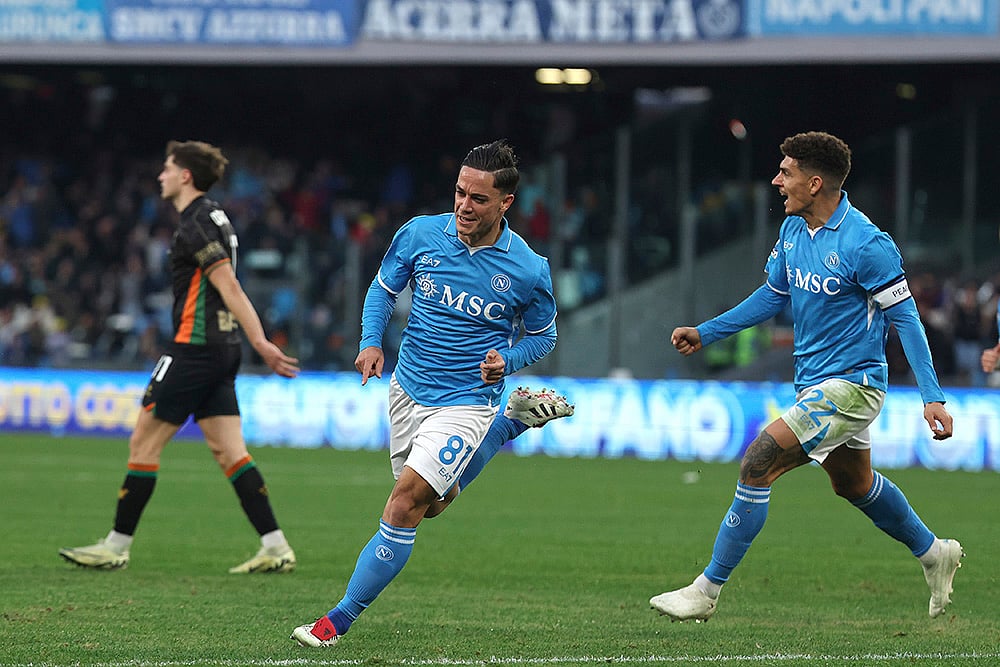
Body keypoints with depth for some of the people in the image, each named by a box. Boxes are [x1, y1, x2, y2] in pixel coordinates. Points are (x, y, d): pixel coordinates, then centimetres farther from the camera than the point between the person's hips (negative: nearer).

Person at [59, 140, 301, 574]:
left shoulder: (195, 223, -13)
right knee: (228, 452, 5)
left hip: (194, 348, -9)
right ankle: (275, 548, -3)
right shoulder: (213, 217, 17)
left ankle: (117, 546, 4)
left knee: (144, 443, -1)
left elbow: (229, 286, -20)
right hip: (222, 349, 9)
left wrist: (260, 343, -24)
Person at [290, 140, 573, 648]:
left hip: (465, 403, -5)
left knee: (406, 504, -18)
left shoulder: (528, 271, -15)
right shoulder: (420, 234, -9)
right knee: (433, 503, 21)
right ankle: (516, 420, 37)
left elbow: (542, 335, 3)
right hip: (408, 390, 5)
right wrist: (371, 341, -9)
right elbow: (384, 287, 8)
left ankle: (341, 619, -9)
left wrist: (506, 360, -17)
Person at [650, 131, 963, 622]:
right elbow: (774, 294, 18)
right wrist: (706, 333, 15)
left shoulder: (865, 245, -21)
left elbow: (904, 316, -16)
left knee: (758, 463, -18)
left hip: (851, 386, -9)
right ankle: (934, 554, 47)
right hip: (814, 382, 9)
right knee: (853, 484, 25)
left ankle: (707, 590, -12)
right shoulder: (793, 229, 3)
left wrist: (932, 396, -19)